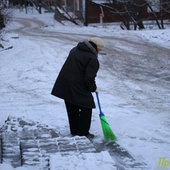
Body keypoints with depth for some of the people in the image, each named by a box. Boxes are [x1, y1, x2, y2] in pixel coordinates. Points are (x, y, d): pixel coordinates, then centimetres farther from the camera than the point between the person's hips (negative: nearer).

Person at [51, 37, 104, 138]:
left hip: (65, 84, 8)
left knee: (72, 109, 18)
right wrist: (93, 88, 1)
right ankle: (83, 134, 11)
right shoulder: (92, 59, -14)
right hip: (78, 88, -8)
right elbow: (89, 78, -18)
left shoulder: (76, 49, 11)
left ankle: (74, 131, 29)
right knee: (86, 108, 7)